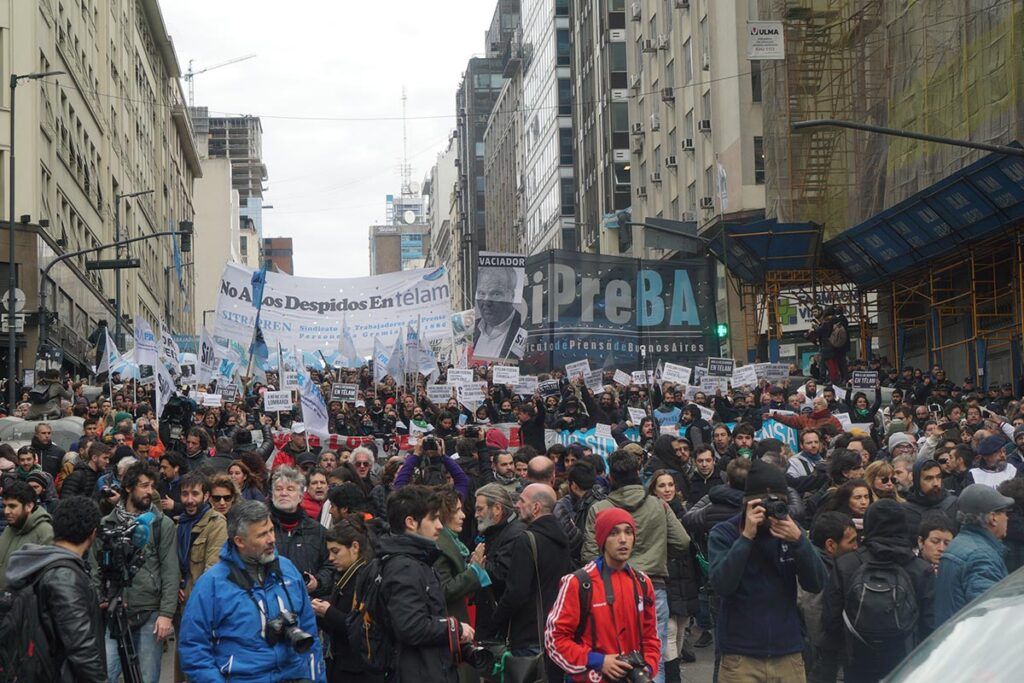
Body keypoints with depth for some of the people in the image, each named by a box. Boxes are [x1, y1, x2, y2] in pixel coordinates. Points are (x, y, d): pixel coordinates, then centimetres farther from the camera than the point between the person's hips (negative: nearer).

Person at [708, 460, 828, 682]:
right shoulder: (724, 533, -4)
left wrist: (798, 541, -18)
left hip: (788, 654, 3)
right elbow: (721, 585, -17)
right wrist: (746, 537, -23)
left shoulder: (790, 530, 4)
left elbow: (817, 585, -4)